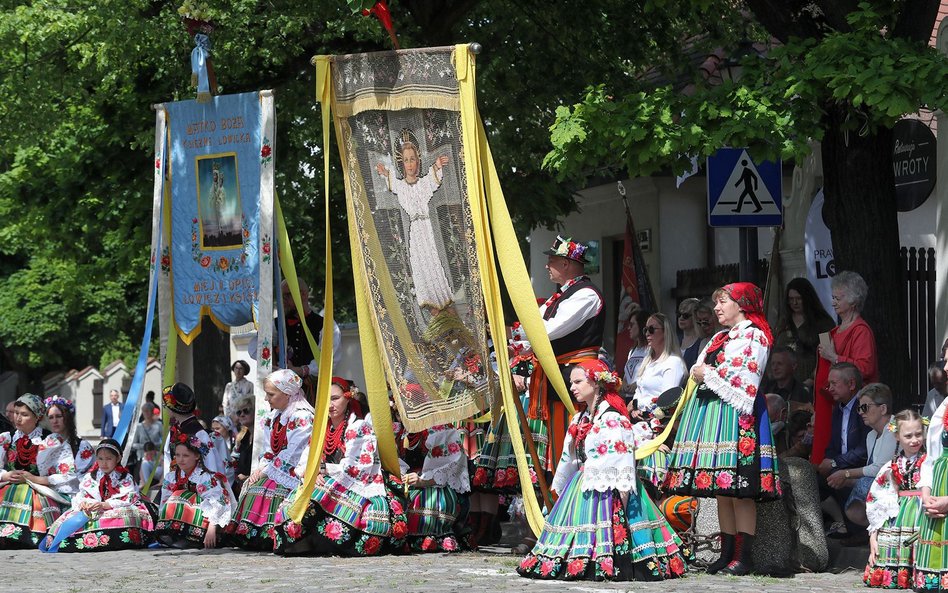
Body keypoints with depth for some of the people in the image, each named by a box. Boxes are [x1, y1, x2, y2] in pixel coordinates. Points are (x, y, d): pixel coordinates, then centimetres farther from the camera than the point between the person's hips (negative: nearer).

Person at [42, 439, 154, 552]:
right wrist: (83, 504, -21)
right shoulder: (89, 478, 14)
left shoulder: (125, 478, 5)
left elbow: (126, 500, -9)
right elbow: (80, 497, 6)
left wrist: (104, 505, -25)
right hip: (92, 513, 3)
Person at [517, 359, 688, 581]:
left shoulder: (613, 419, -12)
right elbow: (569, 458, 26)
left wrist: (622, 492, -23)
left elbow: (622, 459, -18)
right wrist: (559, 486, 30)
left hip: (607, 489, -9)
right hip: (582, 486, 9)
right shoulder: (579, 420, 17)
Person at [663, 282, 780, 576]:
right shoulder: (720, 338, 23)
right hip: (710, 413, 9)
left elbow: (745, 382, -13)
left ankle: (743, 557, -11)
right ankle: (727, 554, 10)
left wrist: (709, 374, -7)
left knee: (739, 490, -11)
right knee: (721, 490, 7)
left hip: (735, 415, -9)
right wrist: (699, 374, 3)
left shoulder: (754, 337, -4)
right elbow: (699, 371, 26)